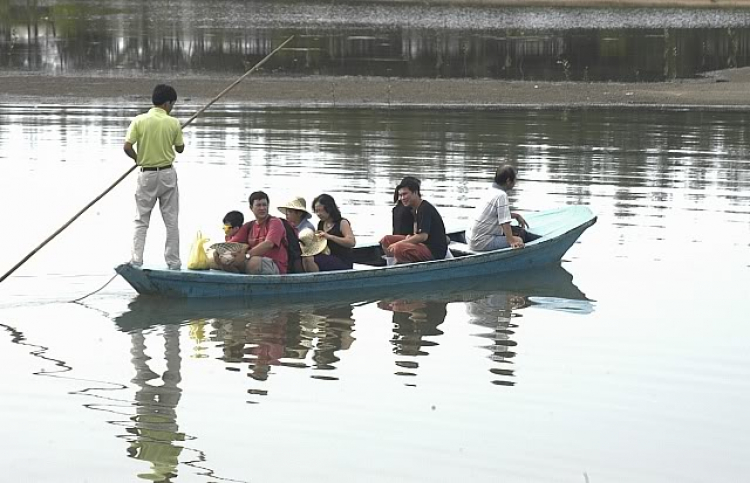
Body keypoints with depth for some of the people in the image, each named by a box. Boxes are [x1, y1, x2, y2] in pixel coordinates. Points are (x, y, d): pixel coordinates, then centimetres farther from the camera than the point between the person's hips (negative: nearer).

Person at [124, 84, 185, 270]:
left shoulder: (139, 121, -8)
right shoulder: (173, 123, -7)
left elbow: (127, 147, -12)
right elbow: (180, 148, 4)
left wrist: (138, 159, 8)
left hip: (146, 174, 0)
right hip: (167, 173, 0)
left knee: (141, 220, 8)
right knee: (171, 221, 9)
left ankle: (136, 260, 1)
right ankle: (173, 262, 11)